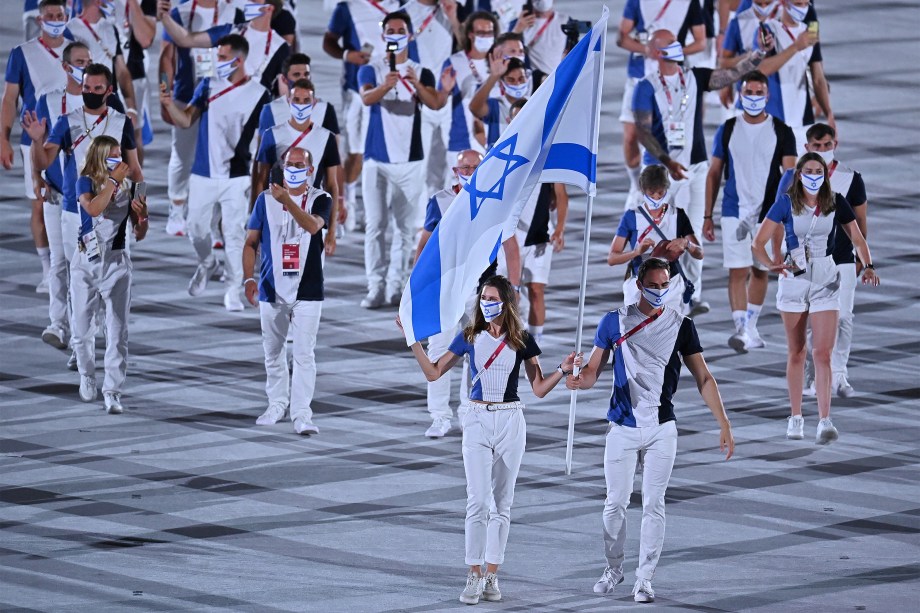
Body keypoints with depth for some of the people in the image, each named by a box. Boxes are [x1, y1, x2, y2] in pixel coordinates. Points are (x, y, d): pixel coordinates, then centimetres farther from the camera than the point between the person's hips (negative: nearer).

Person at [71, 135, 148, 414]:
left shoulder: (127, 189, 3)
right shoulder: (86, 183, -3)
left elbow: (139, 235, 6)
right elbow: (93, 208, -26)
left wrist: (142, 216, -13)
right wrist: (113, 180, -22)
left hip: (116, 262, 1)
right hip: (86, 262, -1)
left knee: (117, 332, -5)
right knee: (82, 329, 7)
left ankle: (112, 391, -2)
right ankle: (87, 376, 32)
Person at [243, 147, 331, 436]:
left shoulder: (320, 200, -1)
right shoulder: (266, 199, 6)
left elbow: (312, 226, -23)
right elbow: (251, 242, 9)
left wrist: (287, 201, -36)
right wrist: (249, 278, -2)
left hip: (307, 291, -3)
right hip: (272, 290, 3)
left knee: (304, 354, -8)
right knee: (273, 352, 12)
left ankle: (301, 413, -10)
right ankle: (277, 404, 27)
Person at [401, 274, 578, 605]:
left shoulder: (522, 341, 1)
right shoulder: (470, 338, 3)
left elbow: (539, 388, 4)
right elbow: (433, 372, 7)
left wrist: (563, 370, -12)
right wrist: (413, 338, 0)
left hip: (510, 421, 0)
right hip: (478, 420, 0)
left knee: (501, 503, 5)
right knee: (478, 501, -9)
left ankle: (492, 576, 11)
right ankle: (474, 576, -5)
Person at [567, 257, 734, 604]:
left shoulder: (681, 326, 2)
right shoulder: (614, 322, 2)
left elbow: (703, 379, 2)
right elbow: (593, 370, 3)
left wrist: (724, 425, -4)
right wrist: (578, 380, -22)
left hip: (662, 430, 0)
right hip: (622, 428, 0)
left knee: (654, 506, 0)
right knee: (616, 503, 4)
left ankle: (644, 579, 6)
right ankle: (614, 569, 21)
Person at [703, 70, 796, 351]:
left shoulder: (781, 132, 0)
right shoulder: (728, 130, 3)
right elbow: (714, 174, 8)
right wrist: (707, 216, 5)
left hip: (768, 212, 0)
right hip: (734, 212, 0)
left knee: (760, 271, 11)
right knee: (737, 271, -11)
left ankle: (751, 326, 27)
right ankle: (743, 330, -17)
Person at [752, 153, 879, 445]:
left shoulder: (836, 203, 0)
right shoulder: (786, 203, -2)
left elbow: (858, 239, 6)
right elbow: (758, 242, -3)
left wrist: (868, 266, -13)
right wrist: (771, 265, -22)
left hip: (826, 280, 0)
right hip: (794, 279, 0)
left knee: (823, 353, -10)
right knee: (796, 353, 8)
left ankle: (824, 421, -15)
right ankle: (795, 418, 18)